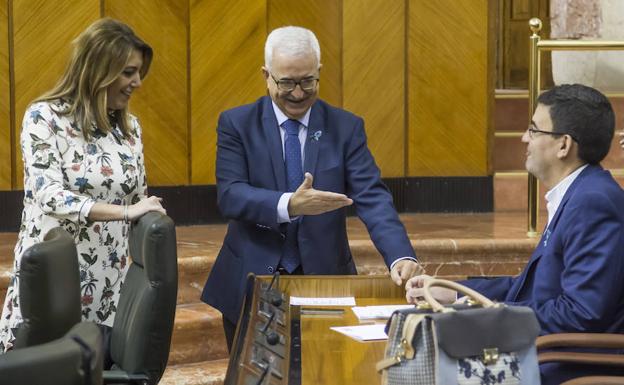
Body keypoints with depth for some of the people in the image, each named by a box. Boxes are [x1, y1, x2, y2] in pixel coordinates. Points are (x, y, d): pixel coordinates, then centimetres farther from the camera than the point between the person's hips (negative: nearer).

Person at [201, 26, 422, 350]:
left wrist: (400, 256, -26)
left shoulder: (346, 127, 1)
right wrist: (289, 205, -32)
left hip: (324, 283, 1)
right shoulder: (237, 124, -1)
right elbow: (229, 195, -13)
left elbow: (372, 197, -9)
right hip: (251, 285, 0)